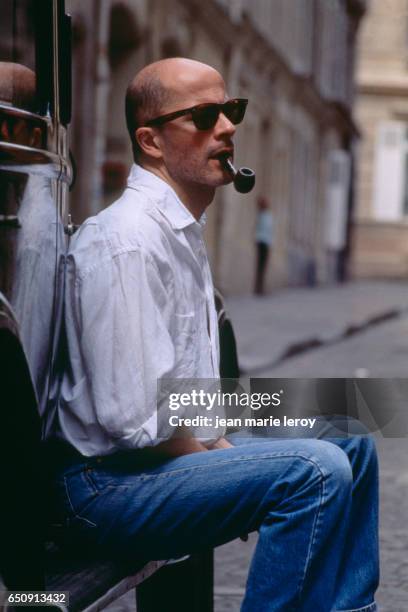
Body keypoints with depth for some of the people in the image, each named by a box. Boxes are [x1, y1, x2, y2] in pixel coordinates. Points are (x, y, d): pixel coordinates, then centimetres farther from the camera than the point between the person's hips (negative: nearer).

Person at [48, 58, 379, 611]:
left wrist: (222, 445, 6)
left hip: (182, 451, 11)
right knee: (317, 470, -26)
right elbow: (134, 419, -25)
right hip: (108, 482, -11)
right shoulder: (129, 241, -20)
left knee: (352, 446, 13)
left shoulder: (184, 231, 14)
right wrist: (221, 462, -12)